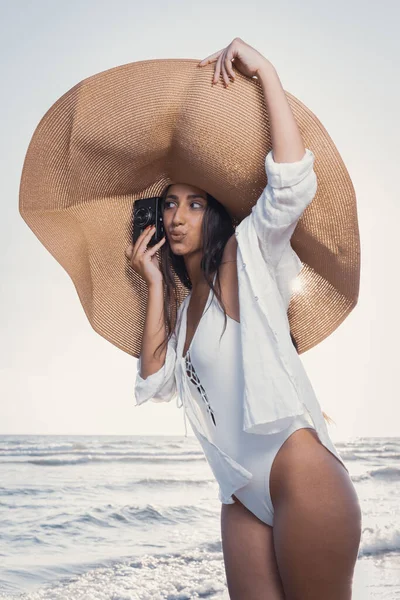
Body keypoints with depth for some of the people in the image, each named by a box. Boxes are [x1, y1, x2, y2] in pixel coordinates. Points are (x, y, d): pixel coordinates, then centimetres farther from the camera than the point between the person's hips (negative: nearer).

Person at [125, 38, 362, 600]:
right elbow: (154, 384, 7)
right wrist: (155, 284, 8)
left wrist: (265, 71, -13)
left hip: (297, 470, -6)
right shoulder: (184, 307, 20)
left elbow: (294, 183, -18)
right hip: (242, 496, 7)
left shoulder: (241, 258, 0)